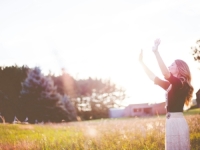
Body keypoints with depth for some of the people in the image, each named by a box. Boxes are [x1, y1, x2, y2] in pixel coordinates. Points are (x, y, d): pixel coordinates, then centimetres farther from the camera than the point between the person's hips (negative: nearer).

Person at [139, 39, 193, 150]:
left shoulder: (180, 83, -9)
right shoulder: (170, 85, 16)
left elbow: (166, 74, -27)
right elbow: (153, 77, 20)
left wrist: (156, 52, -30)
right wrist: (141, 62, 20)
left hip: (177, 122, -9)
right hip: (171, 121, 9)